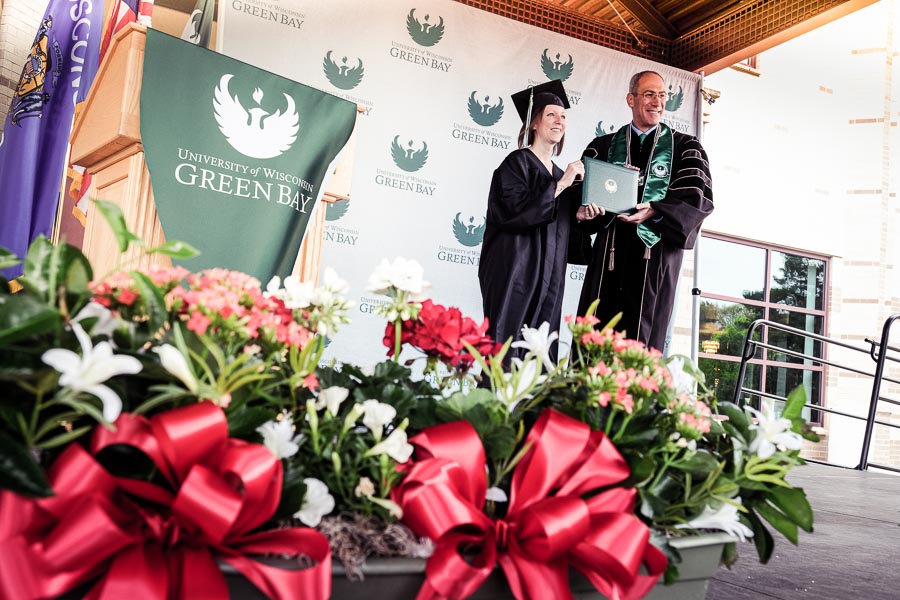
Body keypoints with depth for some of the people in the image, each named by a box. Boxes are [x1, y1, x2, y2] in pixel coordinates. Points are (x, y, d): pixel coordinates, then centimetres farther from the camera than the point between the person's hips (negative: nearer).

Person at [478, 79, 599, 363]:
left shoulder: (559, 174, 18)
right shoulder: (517, 162, -3)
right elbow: (514, 211, -18)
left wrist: (577, 214, 4)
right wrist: (561, 184, -15)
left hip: (548, 280, 7)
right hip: (515, 272, -7)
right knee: (508, 351, -9)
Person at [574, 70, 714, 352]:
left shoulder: (685, 147, 12)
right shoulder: (603, 146, 16)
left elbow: (698, 197, -1)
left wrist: (655, 211, -17)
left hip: (656, 253, -1)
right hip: (609, 252, 2)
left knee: (642, 345, -5)